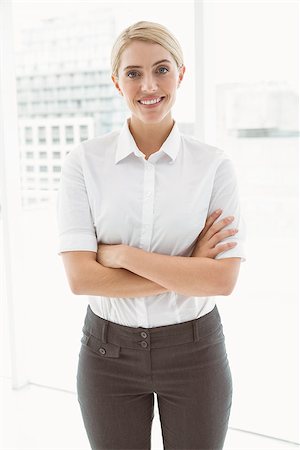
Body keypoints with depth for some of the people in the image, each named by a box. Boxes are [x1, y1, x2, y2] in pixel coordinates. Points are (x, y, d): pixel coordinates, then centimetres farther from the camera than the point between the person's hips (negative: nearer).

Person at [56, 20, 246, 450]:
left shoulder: (215, 165, -8)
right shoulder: (84, 161, -8)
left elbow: (223, 279, -17)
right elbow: (81, 277, -16)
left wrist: (121, 254, -19)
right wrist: (188, 270, -18)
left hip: (193, 350, 0)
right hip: (109, 350, 0)